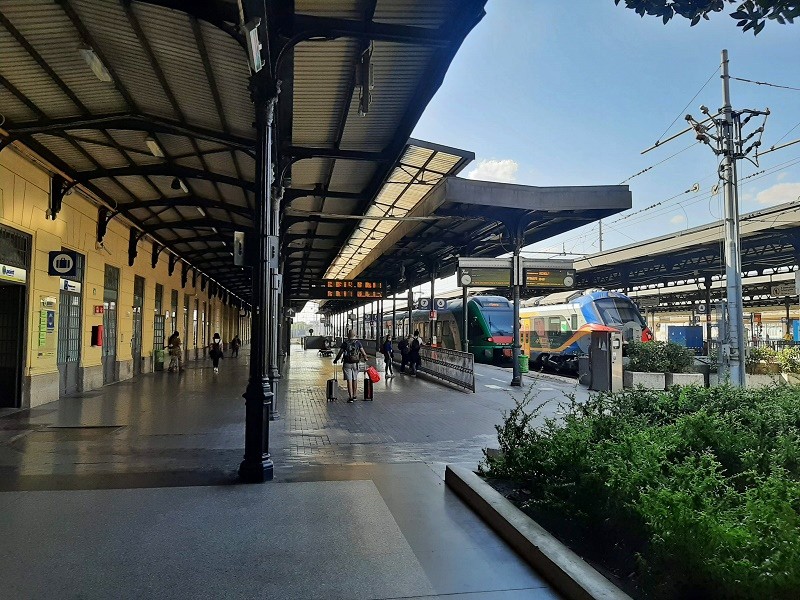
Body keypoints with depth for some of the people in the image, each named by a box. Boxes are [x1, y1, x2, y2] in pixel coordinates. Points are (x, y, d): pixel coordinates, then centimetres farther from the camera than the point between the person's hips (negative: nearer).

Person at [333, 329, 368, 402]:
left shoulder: (345, 343, -3)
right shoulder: (358, 342, 0)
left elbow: (340, 353, -2)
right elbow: (363, 353, -2)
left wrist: (335, 360, 14)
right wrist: (365, 358, 18)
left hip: (347, 363, -2)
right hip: (355, 363, 2)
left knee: (349, 380, -2)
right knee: (355, 380, 15)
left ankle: (350, 397, -5)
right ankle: (354, 396, 22)